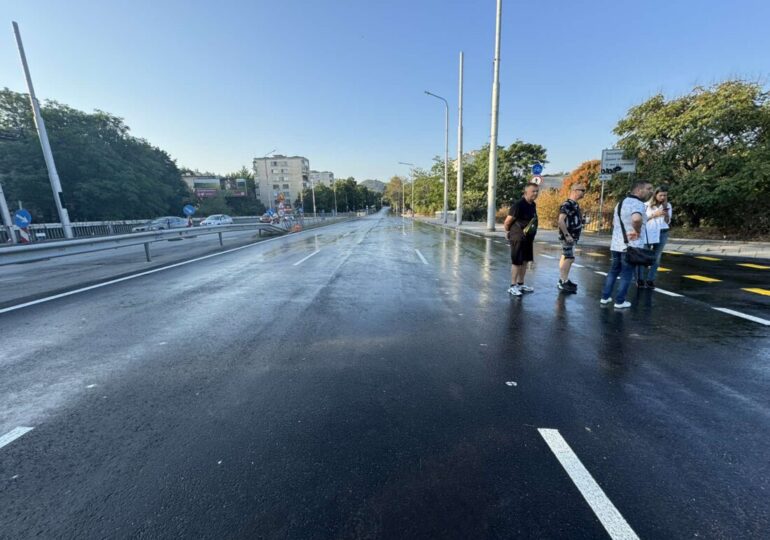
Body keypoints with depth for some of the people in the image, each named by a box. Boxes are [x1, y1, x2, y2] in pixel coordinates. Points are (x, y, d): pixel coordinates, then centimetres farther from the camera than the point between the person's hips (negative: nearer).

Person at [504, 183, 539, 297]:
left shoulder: (533, 204, 9)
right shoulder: (518, 205, -18)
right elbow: (507, 222, -16)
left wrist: (531, 236, 18)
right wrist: (509, 233, -1)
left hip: (528, 238, 9)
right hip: (518, 238, -9)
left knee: (525, 261, 13)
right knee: (516, 262, -4)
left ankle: (520, 284, 25)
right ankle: (513, 286, 4)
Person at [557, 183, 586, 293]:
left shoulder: (575, 204, 15)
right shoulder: (567, 204, -15)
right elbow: (561, 220, -24)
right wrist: (567, 235, -25)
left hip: (572, 236, 10)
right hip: (568, 236, -10)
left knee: (565, 258, 12)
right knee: (569, 258, -10)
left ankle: (563, 280, 19)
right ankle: (563, 282, -6)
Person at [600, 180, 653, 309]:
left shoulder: (621, 202, 13)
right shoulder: (638, 203, -16)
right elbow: (636, 219, -39)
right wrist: (638, 231, -22)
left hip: (616, 244, 8)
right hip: (631, 246, -8)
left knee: (613, 271, 17)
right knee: (626, 275, 3)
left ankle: (605, 297, 20)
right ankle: (620, 301, 9)